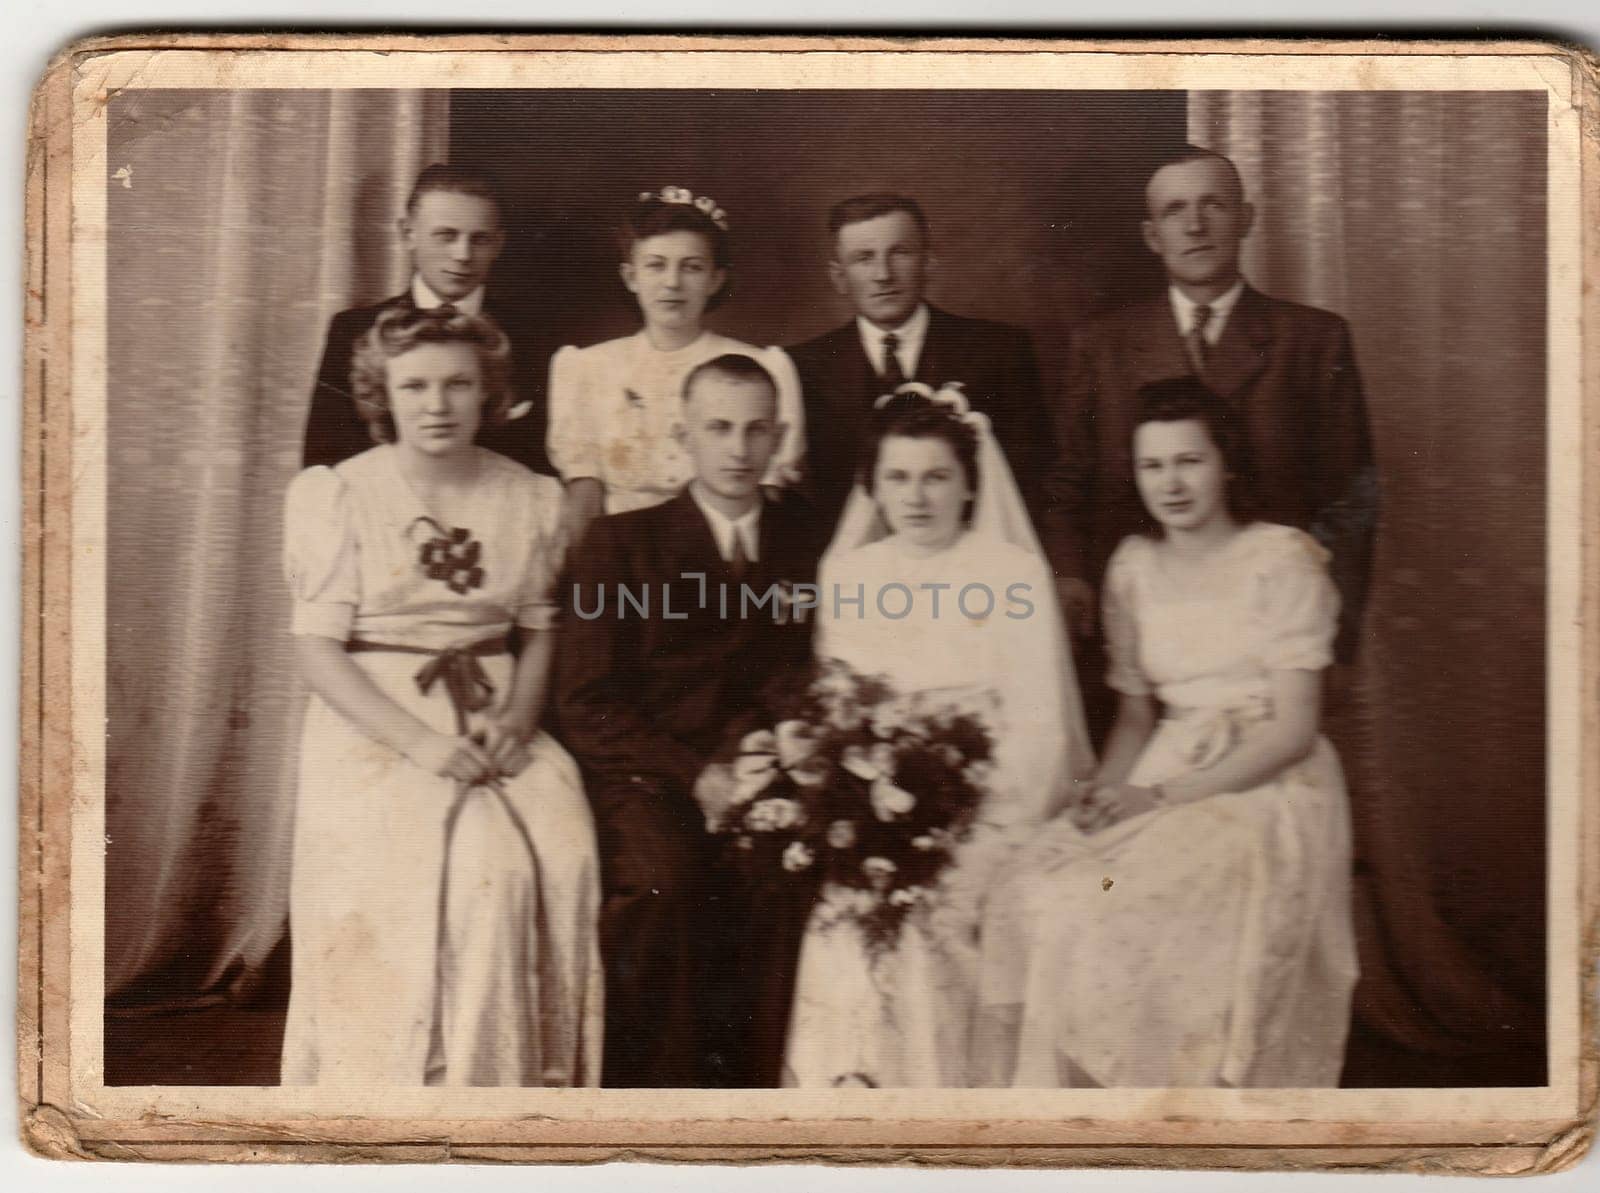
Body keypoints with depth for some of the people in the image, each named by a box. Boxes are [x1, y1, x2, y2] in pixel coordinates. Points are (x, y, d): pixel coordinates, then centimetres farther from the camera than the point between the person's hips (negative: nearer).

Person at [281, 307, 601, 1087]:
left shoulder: (531, 498, 9)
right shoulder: (335, 497, -1)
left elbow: (540, 629, 12)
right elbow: (318, 650, -5)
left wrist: (517, 717, -9)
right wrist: (421, 741, -17)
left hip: (497, 726, 3)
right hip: (372, 730, -3)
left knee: (561, 854, -24)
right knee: (472, 866, -27)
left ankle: (529, 1083, -10)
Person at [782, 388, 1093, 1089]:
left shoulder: (1015, 573, 3)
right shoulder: (845, 574, 14)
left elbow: (1038, 729, -3)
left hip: (983, 816, -3)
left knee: (927, 933, -27)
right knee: (848, 926, -26)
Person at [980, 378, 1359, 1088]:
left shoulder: (1282, 562, -5)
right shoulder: (1133, 569, 12)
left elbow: (1292, 729, -9)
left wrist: (1161, 796, -16)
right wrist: (1105, 790, -6)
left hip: (1267, 791, -5)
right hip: (1160, 782, 5)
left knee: (1123, 909, -30)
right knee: (1033, 893, -21)